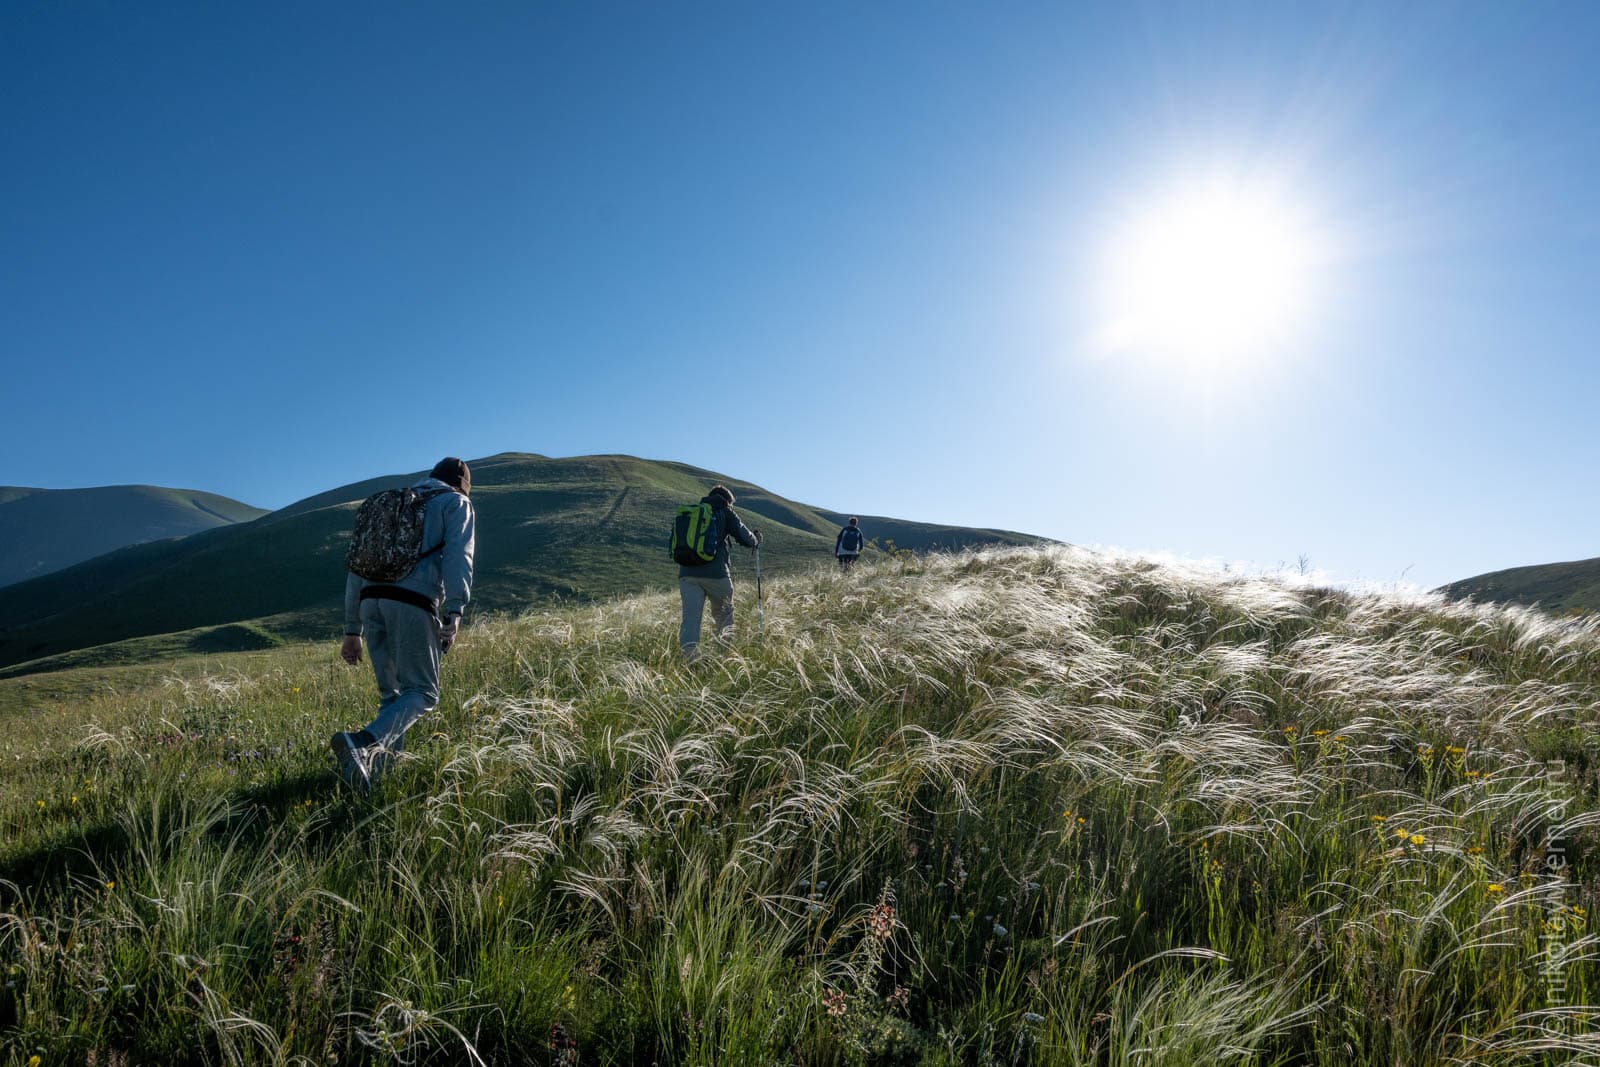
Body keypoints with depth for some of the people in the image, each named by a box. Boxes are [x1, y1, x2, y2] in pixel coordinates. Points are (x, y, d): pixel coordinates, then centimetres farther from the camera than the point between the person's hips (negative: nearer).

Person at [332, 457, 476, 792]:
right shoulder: (456, 503, 15)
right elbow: (458, 556, -5)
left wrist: (353, 629, 27)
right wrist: (454, 612, -14)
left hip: (372, 600, 6)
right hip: (413, 602, -6)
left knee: (392, 693, 16)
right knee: (422, 691, -3)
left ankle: (382, 774, 10)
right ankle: (361, 743, -27)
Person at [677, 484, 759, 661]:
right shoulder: (726, 512, 10)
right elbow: (746, 539, 5)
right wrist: (756, 539, 26)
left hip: (687, 573, 3)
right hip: (716, 573, -3)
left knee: (690, 617, -7)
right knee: (724, 616, 16)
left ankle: (689, 657, -24)